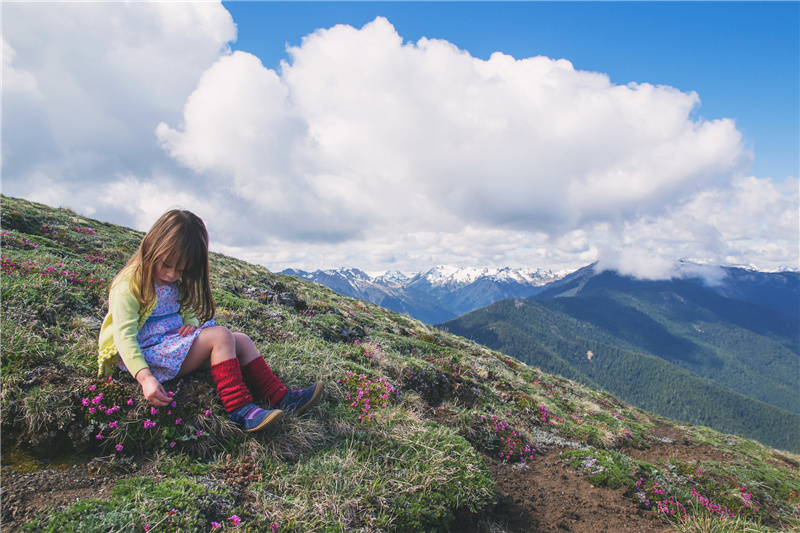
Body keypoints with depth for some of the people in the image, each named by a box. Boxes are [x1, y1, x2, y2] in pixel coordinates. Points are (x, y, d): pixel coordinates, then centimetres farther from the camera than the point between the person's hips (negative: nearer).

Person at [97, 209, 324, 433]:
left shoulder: (175, 282, 10)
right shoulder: (129, 284, -16)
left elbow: (187, 309, 21)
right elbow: (125, 336, -23)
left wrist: (191, 322, -6)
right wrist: (144, 377, -36)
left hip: (174, 344, 8)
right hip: (145, 354, -8)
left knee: (241, 341, -4)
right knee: (220, 336, -26)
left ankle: (281, 397, -6)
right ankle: (238, 410, -29)